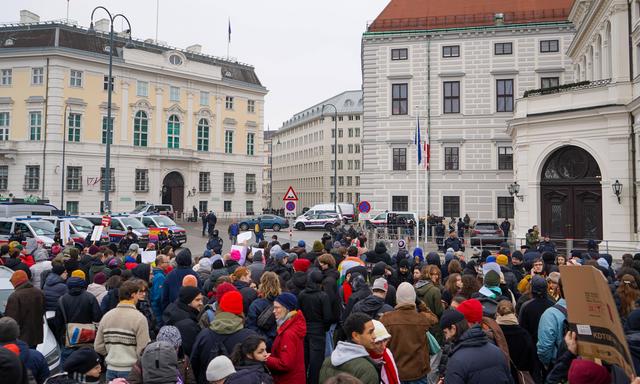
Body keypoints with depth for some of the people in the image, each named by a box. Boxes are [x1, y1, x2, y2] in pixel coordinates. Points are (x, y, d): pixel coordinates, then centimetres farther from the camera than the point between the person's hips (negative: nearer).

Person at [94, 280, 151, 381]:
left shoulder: (106, 316, 2)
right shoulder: (139, 318, -15)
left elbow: (98, 347, 6)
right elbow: (143, 350, -16)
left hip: (111, 369, 5)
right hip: (131, 370, -5)